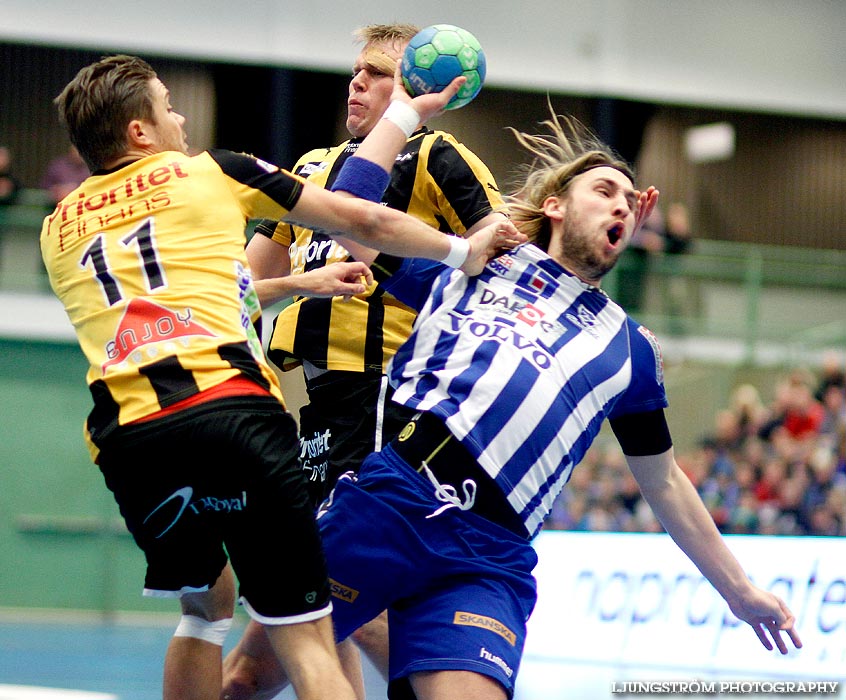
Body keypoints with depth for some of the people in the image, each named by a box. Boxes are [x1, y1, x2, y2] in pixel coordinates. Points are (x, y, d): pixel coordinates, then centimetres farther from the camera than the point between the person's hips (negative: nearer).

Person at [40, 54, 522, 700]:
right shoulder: (210, 173, 13)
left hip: (124, 440, 4)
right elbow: (362, 219, 16)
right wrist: (461, 251, 32)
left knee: (206, 604, 28)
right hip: (231, 410, -4)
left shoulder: (58, 229, 25)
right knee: (306, 640, -5)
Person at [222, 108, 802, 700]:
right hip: (387, 493, -1)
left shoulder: (627, 347, 25)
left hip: (487, 561, 1)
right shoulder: (469, 262, 21)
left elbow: (664, 483, 30)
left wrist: (739, 591, 31)